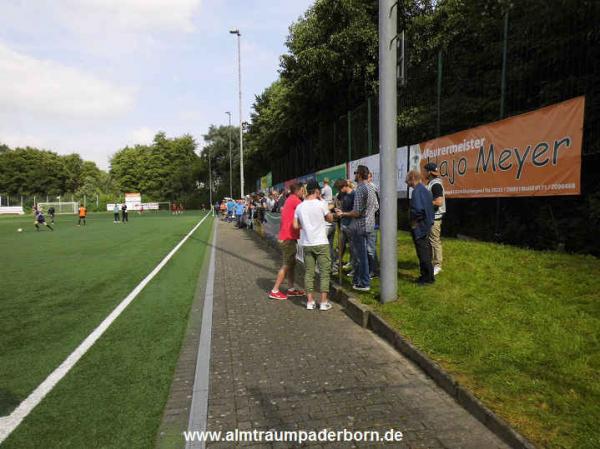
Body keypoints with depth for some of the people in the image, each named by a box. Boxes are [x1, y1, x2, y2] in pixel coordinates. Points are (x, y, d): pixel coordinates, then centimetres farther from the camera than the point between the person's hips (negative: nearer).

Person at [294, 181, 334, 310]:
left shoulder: (299, 207, 3)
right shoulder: (321, 204, -9)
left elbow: (295, 226, 5)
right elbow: (330, 218, 6)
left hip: (306, 244, 4)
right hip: (321, 243, -4)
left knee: (308, 272, 10)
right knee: (324, 272, 4)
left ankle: (310, 301, 13)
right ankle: (324, 302, 5)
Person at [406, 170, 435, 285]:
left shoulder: (417, 191, -19)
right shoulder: (424, 189, 12)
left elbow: (418, 209, -31)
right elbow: (430, 207, 17)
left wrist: (414, 221, -17)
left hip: (419, 227, -10)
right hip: (426, 226, 10)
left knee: (423, 254, 0)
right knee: (425, 253, 17)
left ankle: (428, 278, 8)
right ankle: (427, 275, 26)